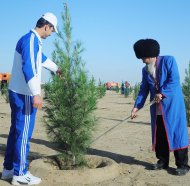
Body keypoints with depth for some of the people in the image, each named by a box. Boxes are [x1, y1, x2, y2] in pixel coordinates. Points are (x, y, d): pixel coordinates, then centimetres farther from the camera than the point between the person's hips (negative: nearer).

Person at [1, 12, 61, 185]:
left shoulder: (31, 39, 18)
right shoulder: (31, 39, -14)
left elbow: (42, 58, 35)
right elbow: (28, 67, -24)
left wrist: (56, 69, 50)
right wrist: (36, 94, -27)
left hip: (17, 93, 10)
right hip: (24, 94, -10)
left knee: (16, 131, 14)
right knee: (23, 133, -5)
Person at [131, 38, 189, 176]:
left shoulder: (168, 60, -5)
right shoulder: (145, 70, 11)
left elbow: (174, 80, -14)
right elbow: (144, 90, 9)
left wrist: (162, 93, -20)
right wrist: (137, 106, 0)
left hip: (172, 104, -6)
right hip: (157, 108, 6)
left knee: (177, 133, -4)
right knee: (159, 135, 8)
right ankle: (163, 161, 21)